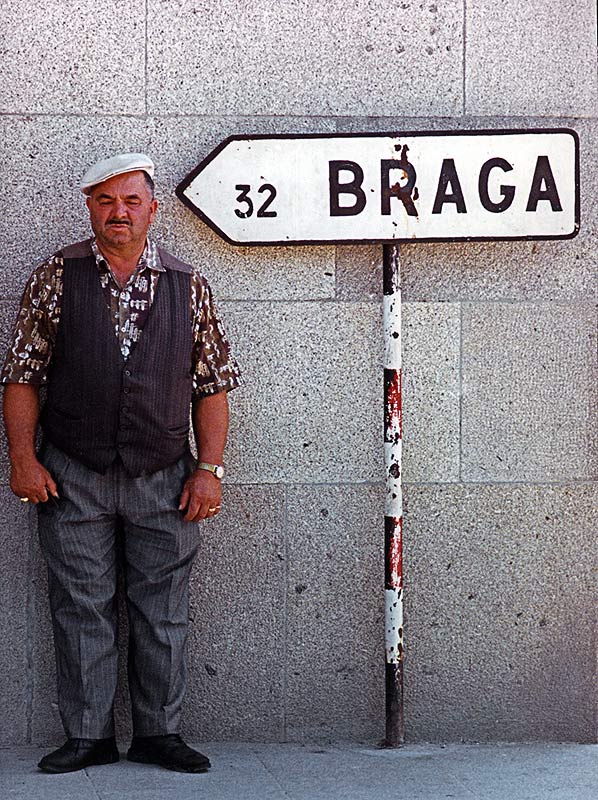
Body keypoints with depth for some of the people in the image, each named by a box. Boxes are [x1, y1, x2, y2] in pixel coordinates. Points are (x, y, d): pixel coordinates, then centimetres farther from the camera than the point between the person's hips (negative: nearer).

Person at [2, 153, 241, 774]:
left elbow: (212, 384, 7)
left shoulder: (187, 286, 6)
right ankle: (88, 737, 13)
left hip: (164, 478, 1)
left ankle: (159, 734, 15)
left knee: (162, 612, 5)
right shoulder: (56, 278, 3)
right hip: (73, 477, -1)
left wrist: (209, 468, 0)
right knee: (81, 609, 3)